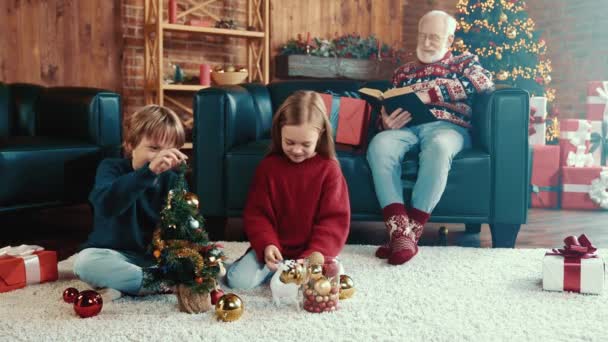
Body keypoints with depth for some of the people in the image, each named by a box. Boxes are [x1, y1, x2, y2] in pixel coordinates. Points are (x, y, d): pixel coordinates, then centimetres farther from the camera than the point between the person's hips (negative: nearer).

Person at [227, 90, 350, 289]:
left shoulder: (329, 169, -7)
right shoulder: (269, 166, -1)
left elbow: (335, 219, -9)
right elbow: (256, 213, 0)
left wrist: (313, 257, -21)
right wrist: (267, 245, -19)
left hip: (311, 251, -1)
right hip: (275, 248, 1)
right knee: (239, 280, -19)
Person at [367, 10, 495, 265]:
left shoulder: (464, 62, 22)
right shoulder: (403, 72, 31)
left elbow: (484, 82, -1)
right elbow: (388, 109, 26)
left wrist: (430, 95, -11)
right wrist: (386, 122, -3)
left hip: (447, 127, -2)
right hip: (407, 127, 2)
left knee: (439, 147, -41)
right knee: (379, 144, -34)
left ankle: (412, 232, -39)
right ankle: (400, 231, -43)